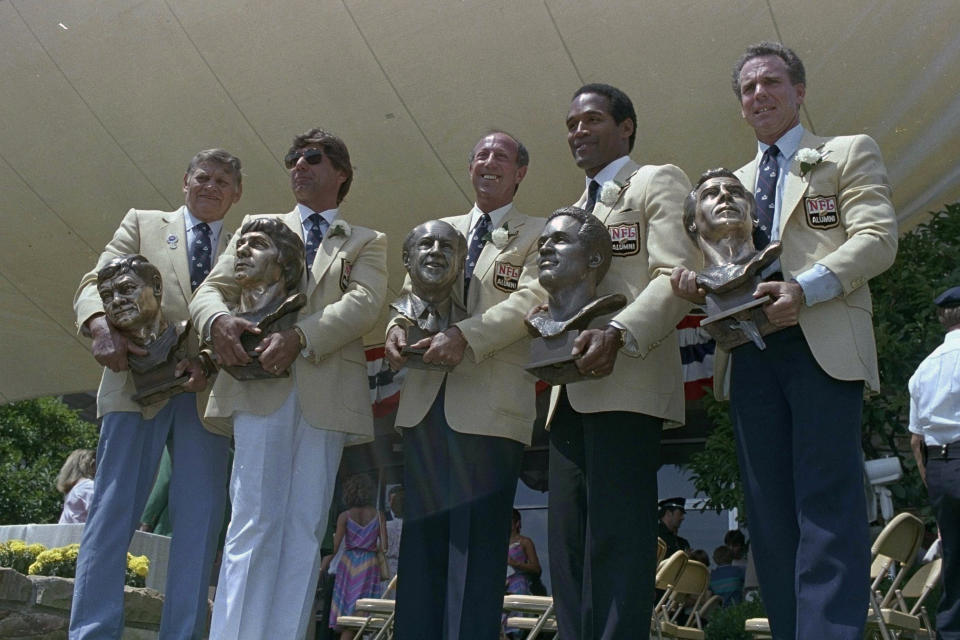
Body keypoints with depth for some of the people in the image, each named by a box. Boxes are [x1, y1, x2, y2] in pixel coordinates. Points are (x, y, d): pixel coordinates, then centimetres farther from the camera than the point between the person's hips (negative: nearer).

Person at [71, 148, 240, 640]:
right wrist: (101, 327, -17)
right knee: (112, 512, -3)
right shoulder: (142, 225, 17)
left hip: (209, 393, 1)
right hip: (139, 383, -1)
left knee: (199, 523, 1)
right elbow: (96, 284, 6)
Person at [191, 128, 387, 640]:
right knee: (255, 523, -8)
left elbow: (365, 302, -1)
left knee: (305, 530, -1)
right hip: (260, 387, 0)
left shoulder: (367, 243, 18)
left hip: (328, 391, 0)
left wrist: (300, 337, -17)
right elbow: (212, 288, 13)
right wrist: (217, 319, -12)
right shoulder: (258, 227, 23)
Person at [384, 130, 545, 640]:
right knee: (421, 541, 6)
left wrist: (465, 335, -20)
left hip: (490, 406, -4)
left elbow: (532, 298, -7)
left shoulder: (537, 235, 9)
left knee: (477, 545, -6)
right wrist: (398, 324, -7)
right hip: (426, 404, 5)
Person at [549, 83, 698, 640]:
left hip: (626, 383, -7)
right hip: (571, 390, 7)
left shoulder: (658, 182, 6)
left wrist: (617, 334, -22)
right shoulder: (572, 212, 30)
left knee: (615, 544, -11)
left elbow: (677, 275, -7)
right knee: (569, 548, 3)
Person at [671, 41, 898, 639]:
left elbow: (878, 237, -3)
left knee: (827, 506, -11)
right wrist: (695, 283, -3)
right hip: (749, 352, 5)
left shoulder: (850, 153, 11)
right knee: (769, 512, 4)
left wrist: (806, 287, -19)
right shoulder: (730, 181, 25)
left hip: (821, 344, -5)